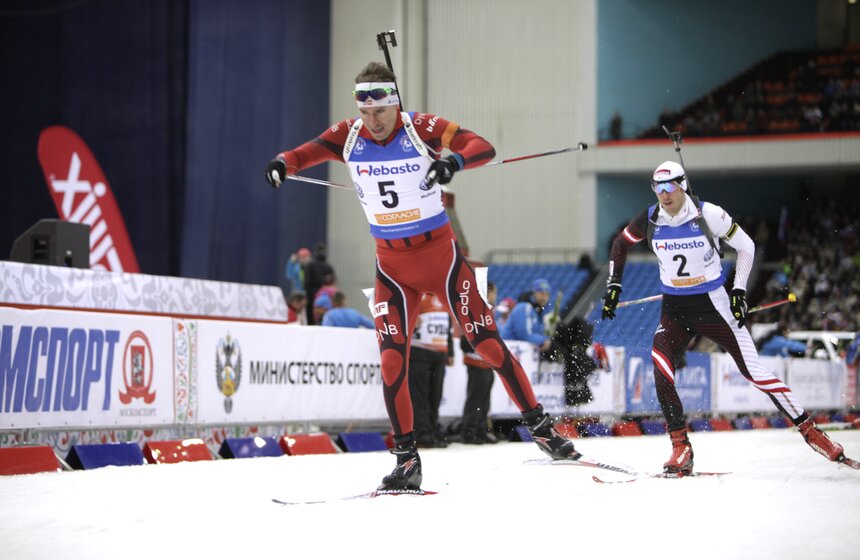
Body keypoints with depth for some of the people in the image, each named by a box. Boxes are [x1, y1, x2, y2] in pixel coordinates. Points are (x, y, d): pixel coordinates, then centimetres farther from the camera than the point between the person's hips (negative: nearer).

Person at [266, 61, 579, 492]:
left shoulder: (421, 128, -14)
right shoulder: (349, 137, -4)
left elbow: (484, 147, -21)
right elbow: (309, 152, 0)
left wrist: (454, 160, -42)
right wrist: (283, 163, -23)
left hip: (439, 251, -3)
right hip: (391, 263, 3)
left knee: (485, 341, 0)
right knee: (392, 357, -6)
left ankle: (539, 426, 13)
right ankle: (406, 458, 2)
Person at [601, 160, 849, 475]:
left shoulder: (709, 215, -15)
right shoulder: (650, 220, -6)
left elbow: (746, 246, -2)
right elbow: (620, 243, 14)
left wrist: (739, 289, -7)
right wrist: (613, 285, 8)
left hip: (713, 305, -3)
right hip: (674, 309, 3)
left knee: (753, 371, -4)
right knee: (661, 366, -21)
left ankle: (810, 431, 8)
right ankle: (681, 448, -12)